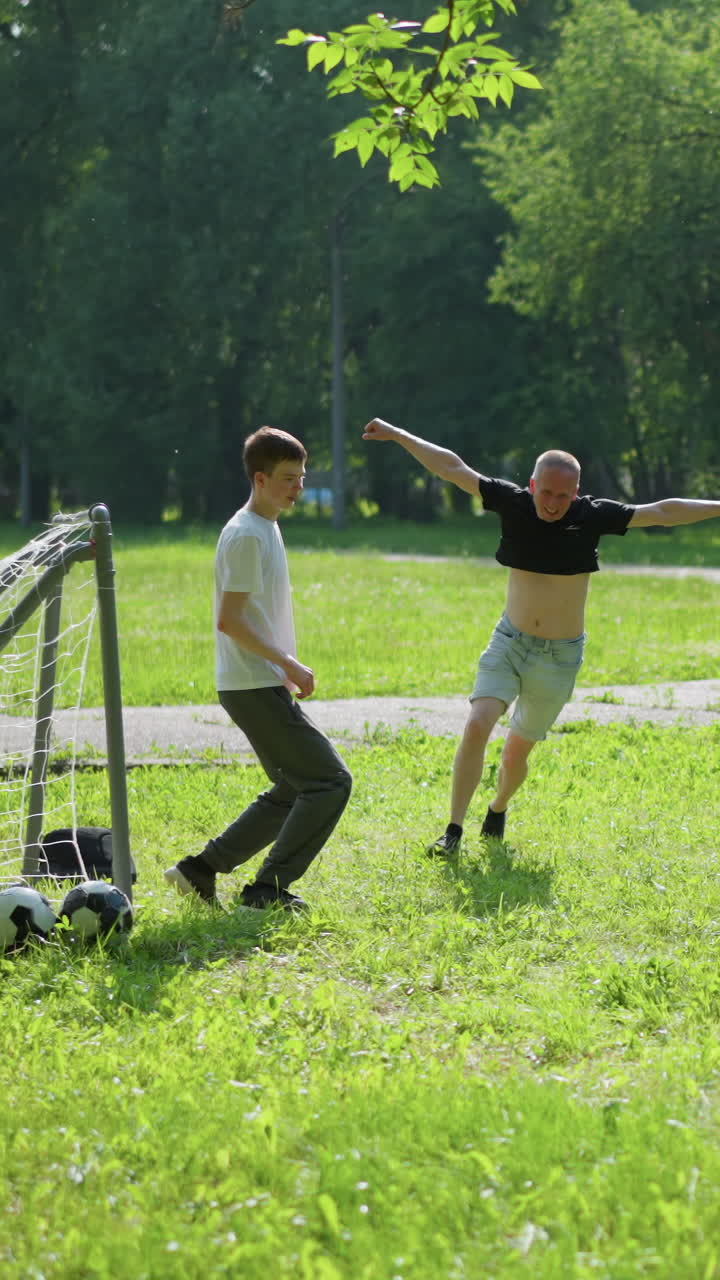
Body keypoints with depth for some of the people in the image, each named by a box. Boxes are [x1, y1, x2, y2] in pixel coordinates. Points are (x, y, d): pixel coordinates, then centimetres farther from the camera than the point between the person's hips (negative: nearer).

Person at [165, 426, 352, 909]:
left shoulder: (266, 528, 16)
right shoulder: (246, 535, -15)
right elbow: (229, 620, -20)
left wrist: (285, 670, 18)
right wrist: (289, 665, -18)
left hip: (264, 684, 10)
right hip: (256, 687, -10)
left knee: (294, 791, 14)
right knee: (330, 780, -10)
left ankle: (201, 870, 15)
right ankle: (269, 888, -7)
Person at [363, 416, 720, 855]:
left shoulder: (593, 516, -13)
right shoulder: (514, 503, -10)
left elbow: (662, 511, -11)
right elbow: (452, 467, -6)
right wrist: (396, 434, -6)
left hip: (560, 655, -1)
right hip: (510, 642, 1)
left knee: (518, 748, 8)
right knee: (477, 726, -18)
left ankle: (498, 810, 39)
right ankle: (453, 832, -12)